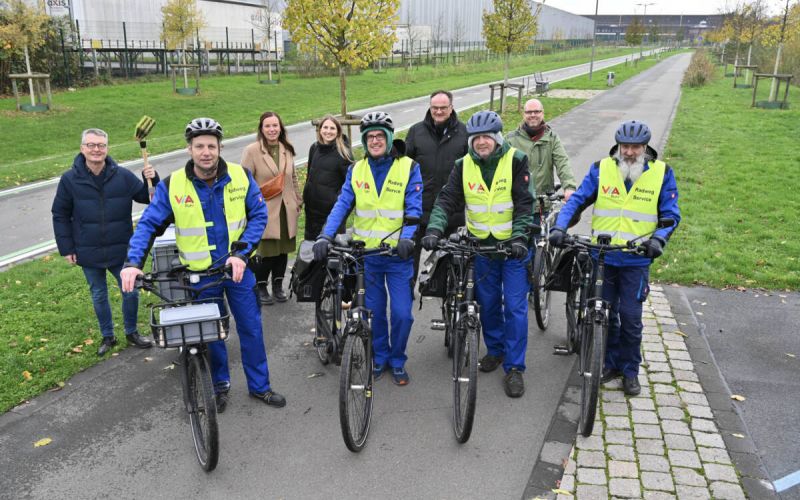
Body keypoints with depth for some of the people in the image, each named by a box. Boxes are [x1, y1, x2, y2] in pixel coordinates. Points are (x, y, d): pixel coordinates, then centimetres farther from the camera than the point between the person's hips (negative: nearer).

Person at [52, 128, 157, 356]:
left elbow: (148, 198, 0)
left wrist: (152, 180, -21)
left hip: (121, 250, 0)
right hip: (89, 254, 0)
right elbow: (60, 215, 1)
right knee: (99, 296, 15)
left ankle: (131, 332, 31)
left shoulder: (123, 176, -7)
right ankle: (108, 337, 33)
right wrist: (66, 248, -1)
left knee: (130, 292, 9)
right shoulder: (70, 180, -7)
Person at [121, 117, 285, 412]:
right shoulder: (172, 185, -12)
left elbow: (259, 215, -5)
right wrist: (133, 262, -24)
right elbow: (148, 223, -10)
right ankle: (220, 384, 36)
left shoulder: (240, 177, -9)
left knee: (251, 328, 10)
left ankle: (259, 386, 28)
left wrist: (242, 253, -16)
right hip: (200, 274, -1)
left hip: (238, 267, 1)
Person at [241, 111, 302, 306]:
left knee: (283, 249, 11)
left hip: (286, 210, 5)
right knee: (264, 250, -3)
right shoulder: (252, 151, -7)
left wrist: (298, 201, 17)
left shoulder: (287, 150, 8)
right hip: (264, 211, -5)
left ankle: (278, 285, 28)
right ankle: (261, 287, 17)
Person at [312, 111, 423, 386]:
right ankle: (379, 358, 32)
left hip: (399, 254, -2)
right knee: (373, 311, 11)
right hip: (366, 254, 2)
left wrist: (407, 238, -29)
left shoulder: (408, 168, -5)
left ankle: (397, 361, 23)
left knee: (402, 313, -1)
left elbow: (414, 208, -11)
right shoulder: (356, 170, 3)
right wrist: (325, 236, -20)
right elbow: (342, 205, -5)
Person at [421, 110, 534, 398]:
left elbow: (524, 203, -14)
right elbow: (447, 200, -8)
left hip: (513, 244, -3)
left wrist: (520, 237, -26)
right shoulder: (464, 166, -1)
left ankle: (514, 367, 8)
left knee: (515, 306, -3)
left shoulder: (516, 161, -10)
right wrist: (434, 229, -24)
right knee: (487, 302, 14)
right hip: (481, 245, 3)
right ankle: (495, 350, 35)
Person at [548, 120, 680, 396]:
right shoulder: (601, 168, -2)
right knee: (606, 314, 12)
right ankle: (611, 363, 30)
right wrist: (559, 227, -20)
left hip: (636, 261, -1)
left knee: (630, 317, 3)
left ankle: (630, 370, 22)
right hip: (602, 257, 1)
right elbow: (578, 199, -5)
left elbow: (670, 213, 0)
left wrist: (659, 238, -19)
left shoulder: (662, 173, -2)